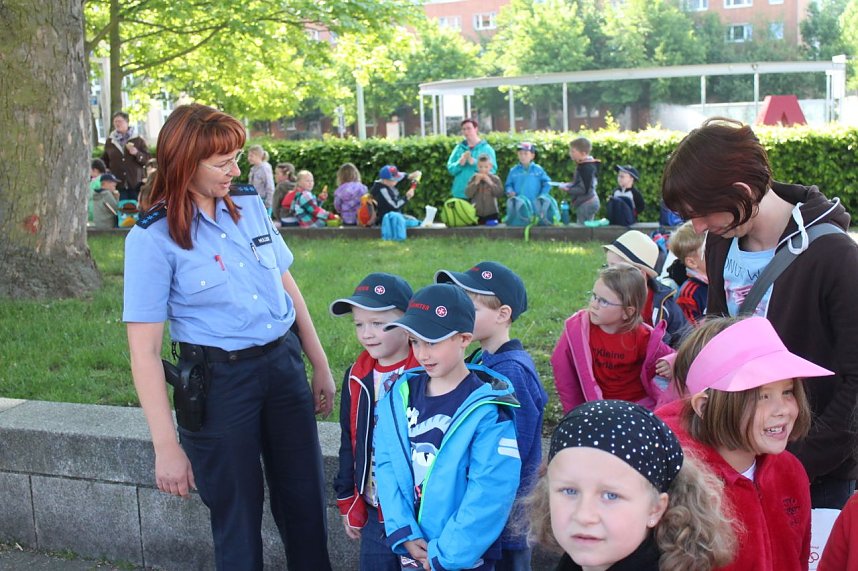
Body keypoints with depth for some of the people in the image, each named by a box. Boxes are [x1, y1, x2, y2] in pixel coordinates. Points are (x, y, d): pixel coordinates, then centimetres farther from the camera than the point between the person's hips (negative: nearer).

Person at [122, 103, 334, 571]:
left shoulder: (250, 206, 2)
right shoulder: (152, 238, -13)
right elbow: (144, 352, -12)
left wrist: (320, 366, 15)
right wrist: (166, 446, -14)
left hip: (284, 365, 5)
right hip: (219, 381, -4)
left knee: (305, 502, 14)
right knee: (239, 518, 9)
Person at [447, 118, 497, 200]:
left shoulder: (486, 148, 1)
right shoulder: (459, 148, 10)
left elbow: (492, 169, -8)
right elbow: (450, 168, 6)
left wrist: (474, 163, -19)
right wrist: (460, 163, -15)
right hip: (460, 193, 3)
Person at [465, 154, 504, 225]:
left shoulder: (495, 179, 2)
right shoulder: (474, 178, 4)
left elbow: (500, 193, -9)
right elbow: (467, 194, -6)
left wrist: (490, 183, -15)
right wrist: (476, 182, -14)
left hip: (491, 213, 0)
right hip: (476, 213, 0)